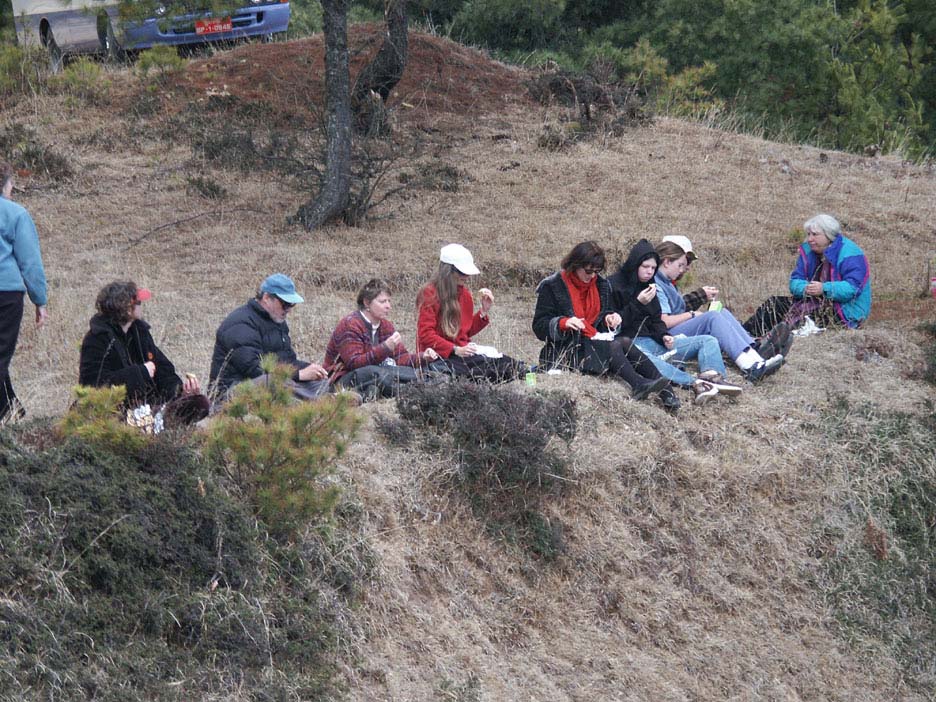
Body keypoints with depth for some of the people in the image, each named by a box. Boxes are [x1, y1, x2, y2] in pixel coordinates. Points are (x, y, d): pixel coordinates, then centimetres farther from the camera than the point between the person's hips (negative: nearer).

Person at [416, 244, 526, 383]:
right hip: (439, 355, -7)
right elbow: (425, 334, -13)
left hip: (462, 350, 7)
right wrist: (455, 350, -23)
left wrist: (484, 310, 5)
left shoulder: (465, 294, 14)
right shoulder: (430, 294, -7)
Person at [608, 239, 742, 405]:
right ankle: (693, 383, -58)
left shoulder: (649, 286, 20)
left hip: (651, 341, 8)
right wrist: (638, 303, -16)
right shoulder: (613, 285, -2)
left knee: (708, 341, -4)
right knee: (643, 358, -45)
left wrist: (664, 336, 0)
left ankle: (712, 377, -37)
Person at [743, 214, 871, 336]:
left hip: (846, 313, -8)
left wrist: (824, 289, -34)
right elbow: (795, 281, 2)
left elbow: (853, 287, -25)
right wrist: (805, 288, -22)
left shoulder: (849, 254, -14)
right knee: (774, 303, -7)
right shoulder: (808, 251, 9)